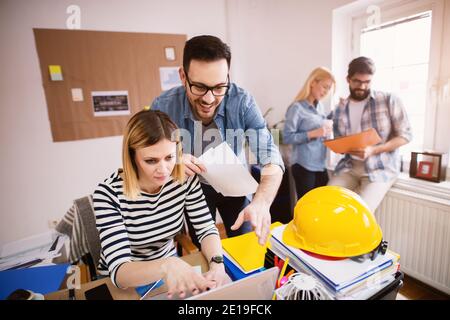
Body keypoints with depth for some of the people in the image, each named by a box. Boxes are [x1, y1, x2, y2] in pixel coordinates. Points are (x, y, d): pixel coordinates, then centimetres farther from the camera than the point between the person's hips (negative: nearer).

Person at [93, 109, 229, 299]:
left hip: (172, 274, 3)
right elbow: (119, 271, -27)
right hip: (121, 283, -2)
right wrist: (166, 266, -45)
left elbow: (206, 229, -10)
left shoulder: (185, 179, -14)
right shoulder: (109, 194, -23)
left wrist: (217, 263, -28)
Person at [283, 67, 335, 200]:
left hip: (321, 165, 8)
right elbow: (287, 137, -16)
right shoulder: (297, 107, -12)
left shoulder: (320, 106, 11)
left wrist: (327, 128, 2)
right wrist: (313, 134, -23)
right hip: (304, 167, -7)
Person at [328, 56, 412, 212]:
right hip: (349, 166, 4)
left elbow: (405, 135, -4)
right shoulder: (339, 110, 7)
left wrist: (373, 150, -19)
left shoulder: (389, 100, -3)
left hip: (381, 168, -3)